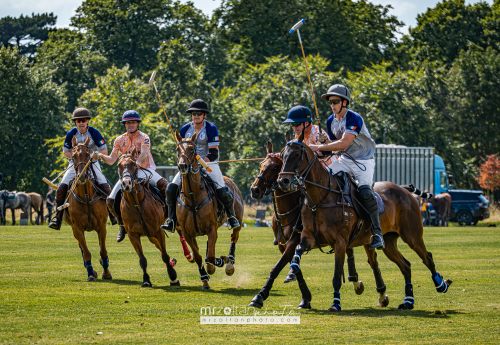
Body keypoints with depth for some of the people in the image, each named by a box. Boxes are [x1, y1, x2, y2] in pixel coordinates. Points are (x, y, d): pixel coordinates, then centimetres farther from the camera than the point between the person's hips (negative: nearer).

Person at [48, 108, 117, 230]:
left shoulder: (94, 133, -12)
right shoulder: (71, 134, -8)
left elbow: (104, 151, -11)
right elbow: (65, 152, 1)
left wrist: (94, 155, -30)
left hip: (92, 164, -1)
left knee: (105, 187, -19)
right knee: (61, 189, -16)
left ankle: (112, 214, 0)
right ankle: (58, 218, -4)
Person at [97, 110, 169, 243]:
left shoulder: (143, 138, -6)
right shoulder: (120, 140, 6)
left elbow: (144, 154, -25)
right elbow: (111, 160, 3)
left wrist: (137, 163, -44)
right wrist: (102, 156, -18)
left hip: (145, 170, -4)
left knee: (163, 184, -34)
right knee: (110, 201, -9)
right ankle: (123, 224, 14)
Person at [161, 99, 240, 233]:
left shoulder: (211, 129, -8)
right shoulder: (185, 129, 5)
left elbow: (213, 154, -12)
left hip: (209, 164, -4)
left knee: (222, 191, -21)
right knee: (171, 189, -15)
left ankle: (231, 217, 6)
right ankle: (172, 221, -6)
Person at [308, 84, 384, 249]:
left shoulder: (354, 119, -22)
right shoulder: (331, 121, 3)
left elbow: (343, 144, -32)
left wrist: (318, 147, -32)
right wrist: (326, 141, -12)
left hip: (364, 160, -7)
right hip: (345, 160, 7)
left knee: (365, 191, -29)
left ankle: (377, 233, -23)